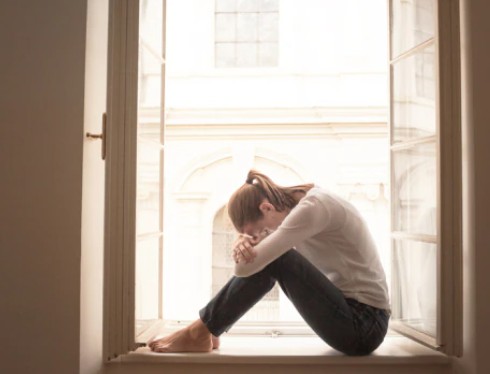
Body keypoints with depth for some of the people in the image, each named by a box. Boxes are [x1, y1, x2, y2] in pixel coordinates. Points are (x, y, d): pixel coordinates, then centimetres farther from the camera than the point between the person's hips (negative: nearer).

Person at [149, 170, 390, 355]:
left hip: (363, 326, -9)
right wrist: (243, 243, -13)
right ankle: (205, 329, 6)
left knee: (272, 260, -19)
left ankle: (200, 332, -6)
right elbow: (251, 263, 10)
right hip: (354, 318, 9)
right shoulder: (297, 206, 7)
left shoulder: (313, 206, -21)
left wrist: (252, 241, -3)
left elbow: (247, 267, -25)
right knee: (267, 257, 2)